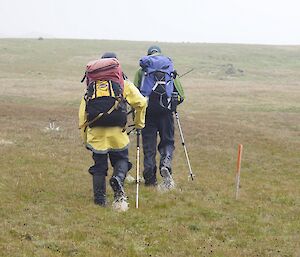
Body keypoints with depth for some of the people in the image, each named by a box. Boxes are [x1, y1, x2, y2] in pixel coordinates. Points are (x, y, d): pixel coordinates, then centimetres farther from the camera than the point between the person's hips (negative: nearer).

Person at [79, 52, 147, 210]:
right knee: (121, 160, 14)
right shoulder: (124, 84, 6)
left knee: (99, 166, 12)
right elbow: (141, 102, -3)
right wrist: (139, 123, 13)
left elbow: (83, 113, 10)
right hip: (117, 133, -2)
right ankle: (118, 179, -17)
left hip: (96, 133, 2)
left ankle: (99, 199, 12)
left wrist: (85, 138, 16)